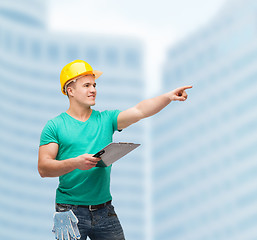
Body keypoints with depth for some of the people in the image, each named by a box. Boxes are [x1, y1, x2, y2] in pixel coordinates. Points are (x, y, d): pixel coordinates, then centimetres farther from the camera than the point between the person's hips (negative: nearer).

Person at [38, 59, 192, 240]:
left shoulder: (106, 119, 8)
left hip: (104, 210, 3)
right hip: (70, 211, -3)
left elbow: (139, 111, -6)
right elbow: (43, 168, -8)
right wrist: (75, 163, -22)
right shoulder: (55, 126, 0)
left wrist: (168, 97, -21)